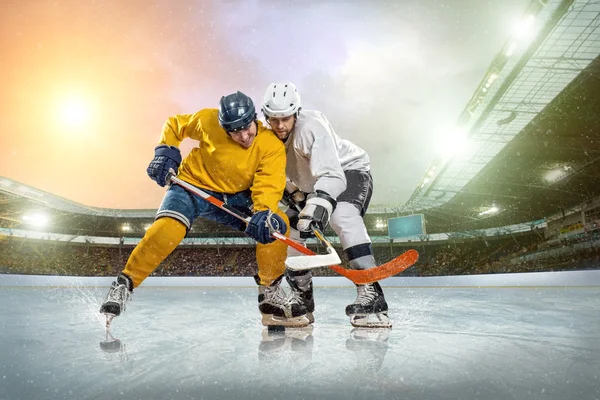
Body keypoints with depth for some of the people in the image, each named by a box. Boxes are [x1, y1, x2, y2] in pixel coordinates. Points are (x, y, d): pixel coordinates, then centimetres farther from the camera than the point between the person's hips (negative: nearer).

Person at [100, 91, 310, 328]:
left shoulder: (273, 147, -17)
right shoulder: (208, 120, -15)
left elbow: (268, 185, -26)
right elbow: (175, 124, 3)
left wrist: (264, 213, -45)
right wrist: (166, 151, -11)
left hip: (235, 196, 2)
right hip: (194, 184, -1)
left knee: (276, 222, -18)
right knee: (167, 229, -29)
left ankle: (270, 293, -2)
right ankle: (124, 284, -8)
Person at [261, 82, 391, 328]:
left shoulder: (312, 126, -32)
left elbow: (332, 174, -43)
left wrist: (320, 202, -58)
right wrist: (294, 196, -13)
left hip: (349, 171, -7)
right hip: (313, 185, 7)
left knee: (343, 216, -37)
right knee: (286, 231, 1)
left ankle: (371, 296, -38)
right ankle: (302, 303, 14)